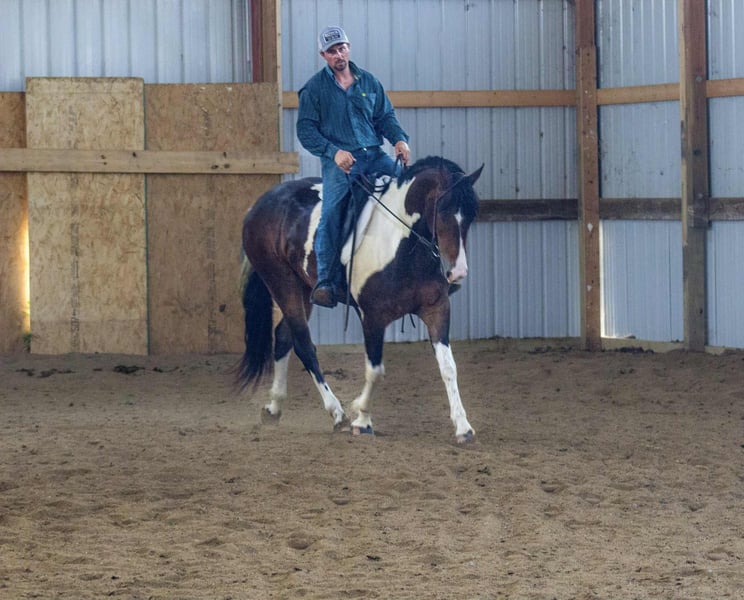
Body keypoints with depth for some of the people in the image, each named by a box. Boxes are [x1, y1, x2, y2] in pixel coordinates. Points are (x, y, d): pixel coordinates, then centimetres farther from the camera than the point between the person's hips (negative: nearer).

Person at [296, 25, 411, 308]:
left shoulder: (368, 81, 14)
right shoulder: (315, 88, 3)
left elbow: (385, 116, 17)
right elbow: (306, 130, -1)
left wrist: (399, 139, -4)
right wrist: (334, 152, -16)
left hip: (374, 155, 4)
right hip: (339, 160, -4)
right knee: (330, 214, -19)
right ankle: (327, 282, -14)